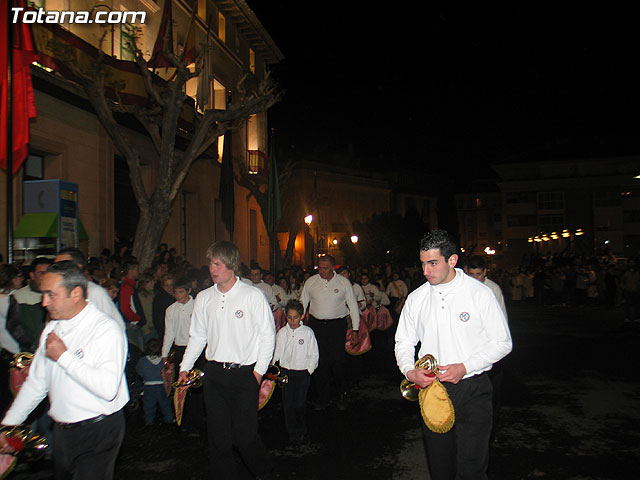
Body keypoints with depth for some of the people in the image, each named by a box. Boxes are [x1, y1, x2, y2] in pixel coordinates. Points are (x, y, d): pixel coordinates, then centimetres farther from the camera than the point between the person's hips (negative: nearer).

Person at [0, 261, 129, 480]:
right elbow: (36, 382, 16)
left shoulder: (106, 329, -18)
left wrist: (64, 356, -22)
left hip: (98, 434, -7)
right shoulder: (51, 329, 8)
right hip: (61, 432, 7)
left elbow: (108, 388, -29)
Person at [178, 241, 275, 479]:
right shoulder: (203, 298, 7)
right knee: (218, 434, 8)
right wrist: (184, 368, 10)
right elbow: (197, 336, 16)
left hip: (244, 374, -4)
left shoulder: (254, 296, -5)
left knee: (245, 433, -2)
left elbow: (268, 335, -2)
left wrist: (259, 370, -7)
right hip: (214, 374, 4)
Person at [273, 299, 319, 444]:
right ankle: (292, 433, 18)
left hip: (303, 372, -2)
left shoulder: (308, 332, -3)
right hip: (285, 371, 2)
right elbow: (277, 352, 11)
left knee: (300, 404, -3)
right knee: (288, 403, 3)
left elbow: (314, 354, 2)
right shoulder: (282, 333, 3)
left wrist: (309, 369, -5)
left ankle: (302, 432, 16)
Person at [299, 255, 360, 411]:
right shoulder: (311, 282, 3)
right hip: (316, 325, 2)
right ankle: (323, 398, 19)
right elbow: (302, 304, 11)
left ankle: (341, 396, 18)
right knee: (320, 362, 3)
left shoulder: (343, 282, 0)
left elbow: (353, 306, 5)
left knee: (338, 361, -3)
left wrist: (355, 330, 2)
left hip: (337, 325, -1)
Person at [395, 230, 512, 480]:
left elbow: (502, 343, -3)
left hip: (472, 391, -3)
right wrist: (410, 371, -8)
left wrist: (465, 367, -15)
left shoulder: (480, 293, -7)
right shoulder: (416, 298, 3)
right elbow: (403, 342, 11)